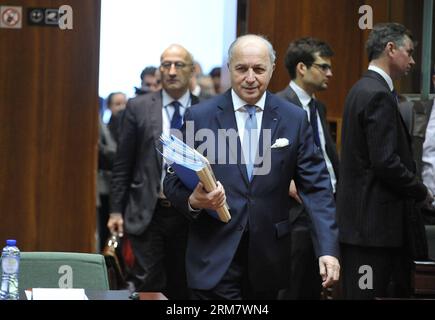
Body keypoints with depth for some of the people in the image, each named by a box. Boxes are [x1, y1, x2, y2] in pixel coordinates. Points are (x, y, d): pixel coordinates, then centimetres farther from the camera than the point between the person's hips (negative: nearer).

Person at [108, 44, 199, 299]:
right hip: (147, 212, -1)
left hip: (189, 215, 1)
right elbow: (123, 163, 3)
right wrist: (117, 210, 0)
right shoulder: (139, 107, 1)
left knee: (182, 287, 9)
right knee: (149, 285, -3)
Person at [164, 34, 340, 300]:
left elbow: (316, 186, 0)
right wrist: (193, 201, -20)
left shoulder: (294, 119, 2)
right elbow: (174, 181, 3)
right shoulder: (200, 117, 0)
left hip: (268, 257, 2)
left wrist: (327, 249, -11)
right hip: (214, 257, -2)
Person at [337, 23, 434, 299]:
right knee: (368, 293, -5)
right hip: (374, 224, -10)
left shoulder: (364, 89, 16)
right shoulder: (379, 95, -15)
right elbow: (386, 162, -21)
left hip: (363, 221, 10)